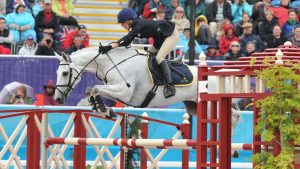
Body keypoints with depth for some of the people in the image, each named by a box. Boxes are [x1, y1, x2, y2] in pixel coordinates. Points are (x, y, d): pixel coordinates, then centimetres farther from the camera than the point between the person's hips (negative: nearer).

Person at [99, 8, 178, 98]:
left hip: (172, 34, -11)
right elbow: (128, 40, -2)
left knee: (159, 58, -23)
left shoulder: (138, 25, -27)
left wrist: (110, 47, -44)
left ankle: (170, 86, -27)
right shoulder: (135, 25, 1)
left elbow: (127, 39, -38)